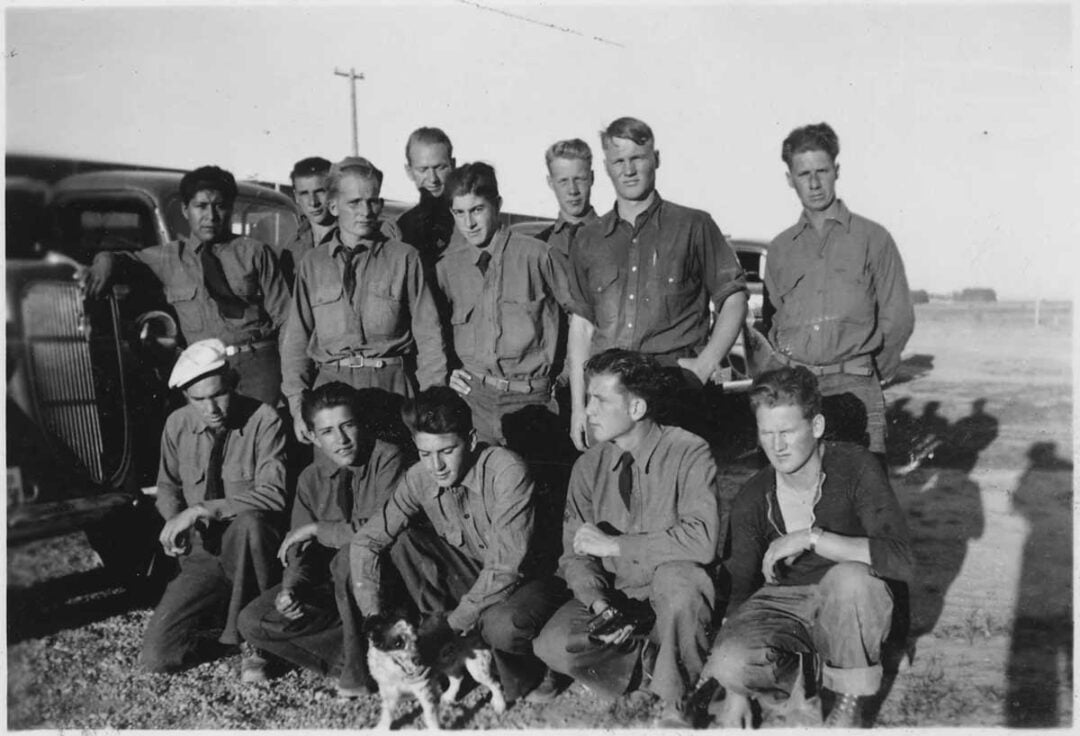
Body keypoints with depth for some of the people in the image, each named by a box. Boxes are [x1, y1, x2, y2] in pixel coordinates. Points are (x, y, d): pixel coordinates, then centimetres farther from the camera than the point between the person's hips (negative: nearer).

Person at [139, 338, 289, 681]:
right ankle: (223, 613, 18)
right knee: (157, 657, -12)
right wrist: (175, 519, -6)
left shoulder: (263, 420, -13)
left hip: (254, 549, -3)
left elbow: (273, 495, -22)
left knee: (248, 522, -40)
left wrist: (202, 510, -26)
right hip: (202, 554, 4)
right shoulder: (177, 425, 0)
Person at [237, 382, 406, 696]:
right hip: (329, 585, 6)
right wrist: (290, 588, -16)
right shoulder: (311, 479, 3)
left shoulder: (386, 459, -14)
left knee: (351, 555, -35)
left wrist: (317, 529, -16)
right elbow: (300, 551, 5)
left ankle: (358, 663, -17)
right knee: (253, 622, -10)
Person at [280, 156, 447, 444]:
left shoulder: (404, 258, 5)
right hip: (330, 385, 2)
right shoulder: (312, 265, 11)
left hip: (392, 385, -1)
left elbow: (428, 335, 3)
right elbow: (296, 339, 11)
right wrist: (297, 404, 1)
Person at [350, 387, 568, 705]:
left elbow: (506, 566, -29)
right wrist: (374, 618, -19)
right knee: (401, 541, -14)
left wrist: (452, 622, -27)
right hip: (471, 578, 6)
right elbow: (365, 541, -8)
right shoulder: (421, 478, -10)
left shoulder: (506, 471, -26)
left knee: (503, 625, -39)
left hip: (524, 580, -5)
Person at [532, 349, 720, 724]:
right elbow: (575, 554, 1)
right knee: (553, 645, -22)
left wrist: (613, 544, -22)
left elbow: (702, 541, -28)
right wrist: (598, 604, -20)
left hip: (672, 597, -3)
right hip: (614, 597, 4)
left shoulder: (688, 454, -14)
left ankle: (676, 696, -13)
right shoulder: (589, 466, 0)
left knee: (675, 575, -37)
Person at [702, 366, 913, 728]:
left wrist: (811, 538, -33)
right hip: (781, 604, 2)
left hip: (849, 608, -1)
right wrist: (735, 694, -4)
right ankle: (793, 668, 7)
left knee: (850, 577, -37)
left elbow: (900, 559, -27)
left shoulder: (855, 467, -17)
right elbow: (740, 583, -1)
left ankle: (849, 702, -12)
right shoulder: (753, 498, -7)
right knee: (729, 662, -29)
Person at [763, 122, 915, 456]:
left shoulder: (872, 238, 5)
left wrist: (865, 372, 8)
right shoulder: (780, 248, 15)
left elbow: (898, 318, 4)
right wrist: (789, 370, 8)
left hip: (853, 389, -2)